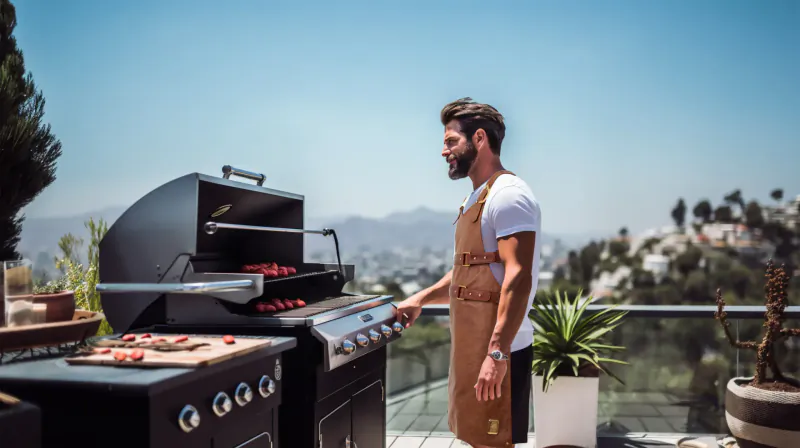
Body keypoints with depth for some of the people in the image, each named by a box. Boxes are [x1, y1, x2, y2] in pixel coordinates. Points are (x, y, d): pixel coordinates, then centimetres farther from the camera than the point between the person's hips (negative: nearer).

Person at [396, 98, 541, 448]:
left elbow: (518, 278, -24)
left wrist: (497, 352, -29)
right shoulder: (476, 199, 16)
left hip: (497, 350, -10)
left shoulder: (507, 195, -15)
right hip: (473, 346, 10)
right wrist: (422, 299, 18)